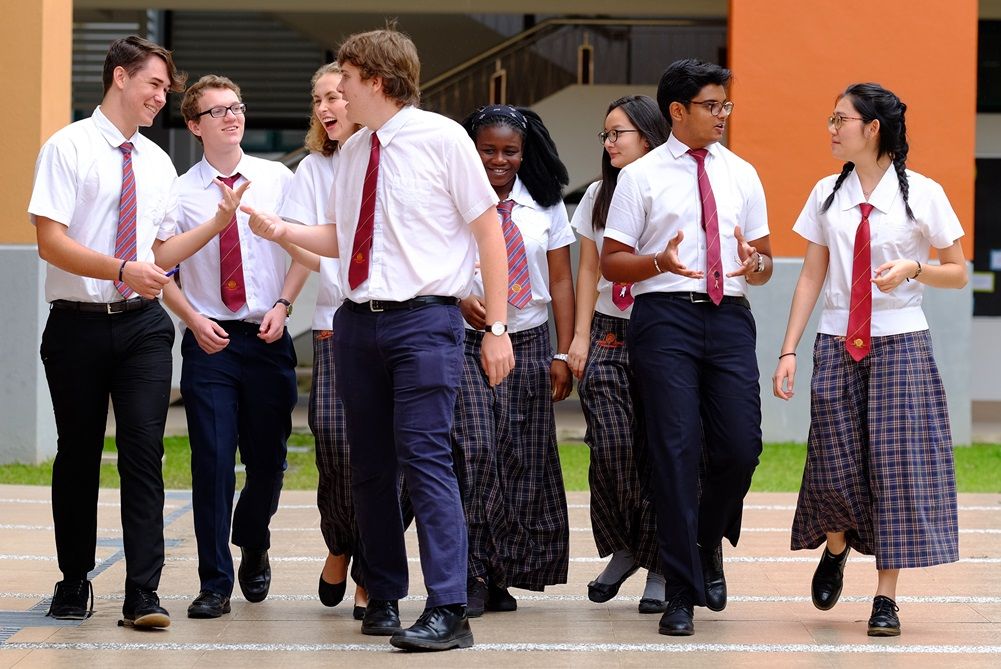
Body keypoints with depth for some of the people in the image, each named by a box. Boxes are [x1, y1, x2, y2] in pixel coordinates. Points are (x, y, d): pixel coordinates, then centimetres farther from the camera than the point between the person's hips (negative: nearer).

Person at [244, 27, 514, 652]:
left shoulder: (442, 138, -6)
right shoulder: (353, 152, 13)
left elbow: (490, 232, -5)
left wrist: (497, 328, -9)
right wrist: (282, 230, 6)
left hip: (424, 319, -7)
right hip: (358, 320, 7)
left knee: (425, 459, -14)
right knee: (370, 466, 10)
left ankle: (448, 612, -14)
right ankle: (383, 599, 21)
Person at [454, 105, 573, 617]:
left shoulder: (545, 206, 9)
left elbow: (560, 282, 8)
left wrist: (563, 354, 3)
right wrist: (459, 298, -18)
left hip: (529, 344, 3)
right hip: (467, 344, -3)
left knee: (524, 461, 3)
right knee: (475, 450, -16)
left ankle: (502, 576, 11)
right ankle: (472, 575, -13)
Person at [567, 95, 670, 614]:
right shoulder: (598, 195, 13)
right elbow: (588, 270, 15)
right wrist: (580, 336, 8)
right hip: (607, 335, 3)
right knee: (611, 448, -7)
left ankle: (658, 567, 5)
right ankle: (623, 549, 13)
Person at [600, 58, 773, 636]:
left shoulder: (742, 175, 15)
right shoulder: (642, 176, 5)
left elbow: (766, 264, 17)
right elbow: (612, 263, 3)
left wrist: (754, 263, -7)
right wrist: (660, 262, -16)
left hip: (730, 315, 3)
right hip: (665, 313, -3)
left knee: (741, 447, -6)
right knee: (676, 451, -6)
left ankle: (709, 541, 26)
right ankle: (682, 592, 1)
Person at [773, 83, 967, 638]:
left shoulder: (923, 194, -2)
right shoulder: (827, 194, 7)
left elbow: (958, 273, 4)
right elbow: (811, 276, 9)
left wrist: (913, 268, -16)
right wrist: (788, 350, 2)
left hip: (900, 343, -2)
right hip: (837, 343, 3)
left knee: (896, 464, -5)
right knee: (835, 465, -1)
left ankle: (886, 598, 1)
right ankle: (835, 549, 32)